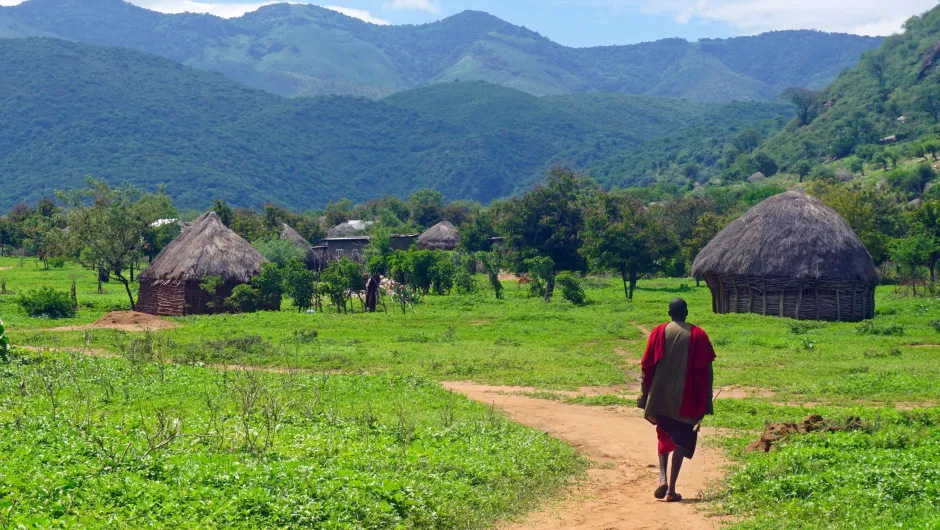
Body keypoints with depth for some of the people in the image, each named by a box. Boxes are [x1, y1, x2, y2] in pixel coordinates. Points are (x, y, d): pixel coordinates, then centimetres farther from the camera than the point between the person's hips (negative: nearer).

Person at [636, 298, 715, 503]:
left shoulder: (659, 332, -1)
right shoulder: (698, 335, -2)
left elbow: (647, 366, -1)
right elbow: (706, 369, -3)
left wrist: (646, 394, 6)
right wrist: (706, 400, 3)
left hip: (661, 396, 1)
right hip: (687, 398, -1)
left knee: (664, 436, 18)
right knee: (681, 440, 7)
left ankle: (662, 478, -1)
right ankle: (671, 489, 2)